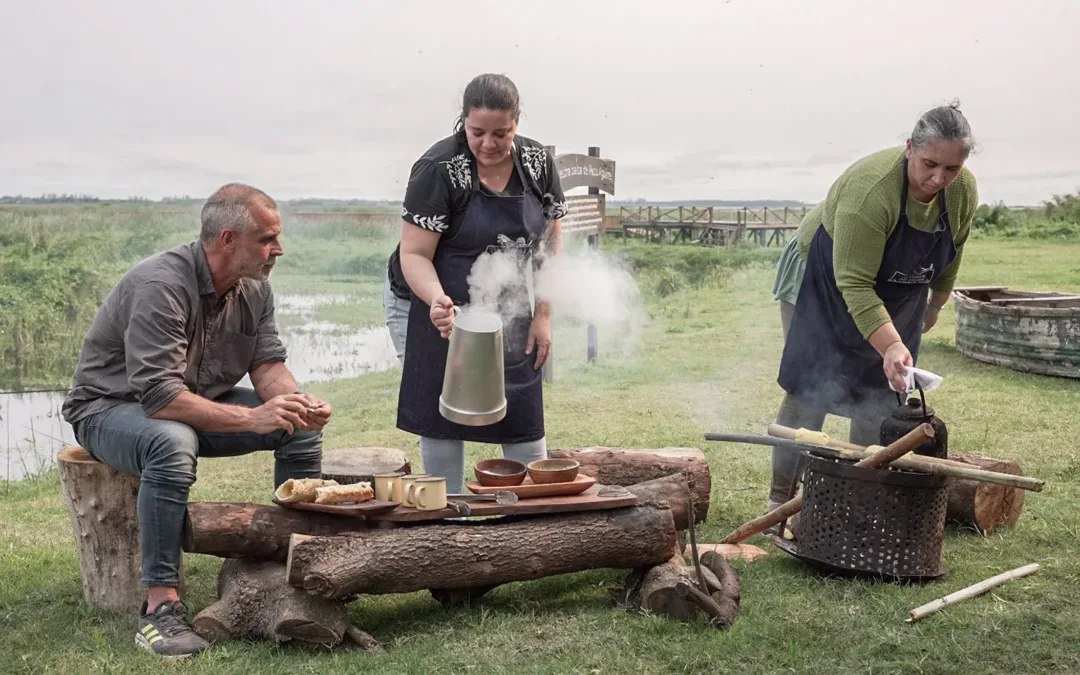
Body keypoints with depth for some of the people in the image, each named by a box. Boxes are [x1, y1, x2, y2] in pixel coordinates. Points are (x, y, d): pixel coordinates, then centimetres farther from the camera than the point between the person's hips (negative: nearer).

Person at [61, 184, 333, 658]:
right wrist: (251, 418, -39)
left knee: (301, 427, -8)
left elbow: (268, 364, -3)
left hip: (199, 403, 7)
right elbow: (159, 397, -35)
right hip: (111, 407, -7)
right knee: (173, 444, -40)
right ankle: (160, 608, -34)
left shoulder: (254, 287, -4)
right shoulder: (161, 286, -30)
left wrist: (298, 402, -25)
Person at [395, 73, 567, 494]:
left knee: (525, 423, 8)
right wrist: (437, 300, -36)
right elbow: (414, 254, -17)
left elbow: (549, 243, 5)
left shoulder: (538, 164, -3)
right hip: (449, 315, -3)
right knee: (443, 421, 3)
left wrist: (543, 316, 0)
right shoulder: (439, 169, -16)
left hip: (514, 321, 4)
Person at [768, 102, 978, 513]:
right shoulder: (871, 188, -35)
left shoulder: (964, 192, -14)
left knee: (878, 398, 2)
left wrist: (935, 305, 14)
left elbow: (949, 256, 6)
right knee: (809, 392, -9)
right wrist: (890, 346, -44)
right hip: (825, 283, -6)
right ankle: (781, 500, -1)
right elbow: (854, 284, -37)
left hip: (897, 298, 6)